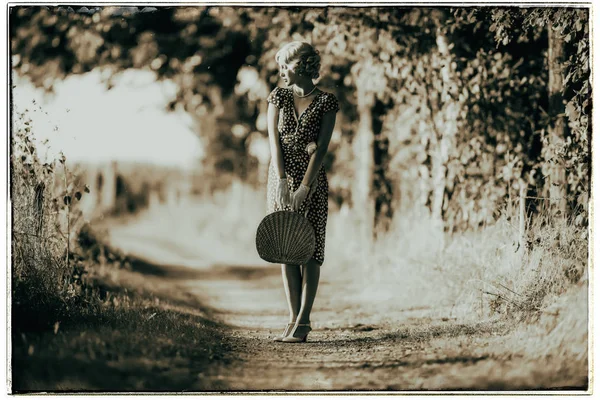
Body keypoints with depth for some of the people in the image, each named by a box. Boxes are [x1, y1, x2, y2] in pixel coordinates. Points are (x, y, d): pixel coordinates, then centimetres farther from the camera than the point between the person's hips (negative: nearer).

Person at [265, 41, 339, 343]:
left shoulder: (326, 102, -2)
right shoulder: (278, 97, 7)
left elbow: (321, 148, -9)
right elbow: (274, 141, -2)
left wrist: (305, 187, -17)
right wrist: (282, 182, -14)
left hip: (312, 180, -3)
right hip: (281, 177, 3)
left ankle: (303, 321, -6)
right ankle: (294, 318, 4)